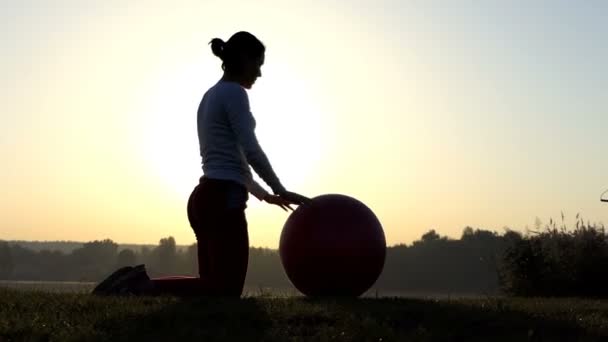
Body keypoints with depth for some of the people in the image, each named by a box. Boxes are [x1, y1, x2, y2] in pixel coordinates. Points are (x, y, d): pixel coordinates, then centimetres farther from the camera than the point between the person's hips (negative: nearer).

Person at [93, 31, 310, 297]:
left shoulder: (210, 96, 23)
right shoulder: (234, 92, -7)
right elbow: (251, 152, -15)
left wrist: (265, 195, 31)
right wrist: (281, 191, -3)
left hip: (204, 198, 10)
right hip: (223, 201, -10)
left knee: (216, 288, 11)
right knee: (228, 291, -10)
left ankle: (140, 283, 3)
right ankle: (144, 286, -16)